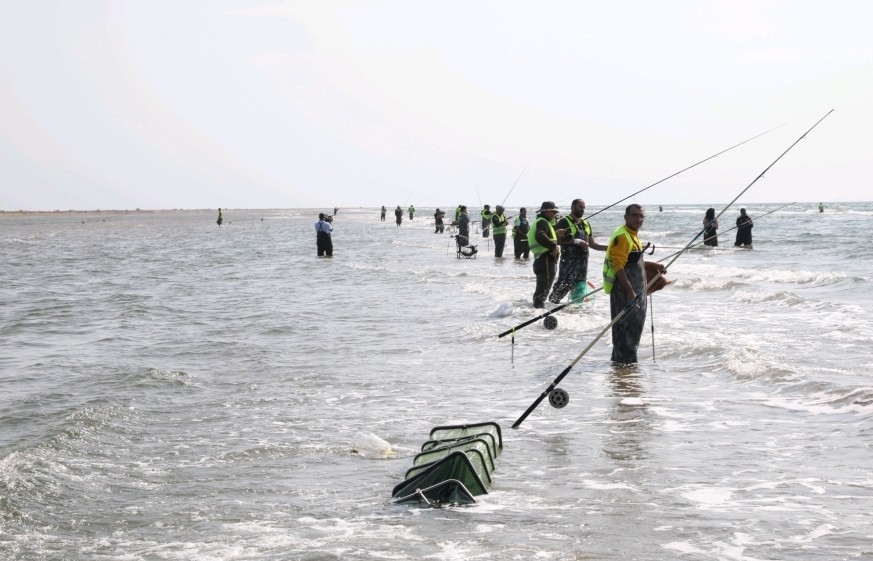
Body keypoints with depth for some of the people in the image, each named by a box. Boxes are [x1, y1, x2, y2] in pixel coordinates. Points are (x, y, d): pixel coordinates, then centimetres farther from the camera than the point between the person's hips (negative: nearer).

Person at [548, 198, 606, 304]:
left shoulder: (586, 224, 18)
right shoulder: (564, 222, -4)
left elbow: (592, 244, 21)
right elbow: (558, 240, -14)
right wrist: (576, 241, -19)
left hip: (583, 260, 7)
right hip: (569, 260, -7)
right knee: (564, 285, -11)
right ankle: (552, 301, 2)